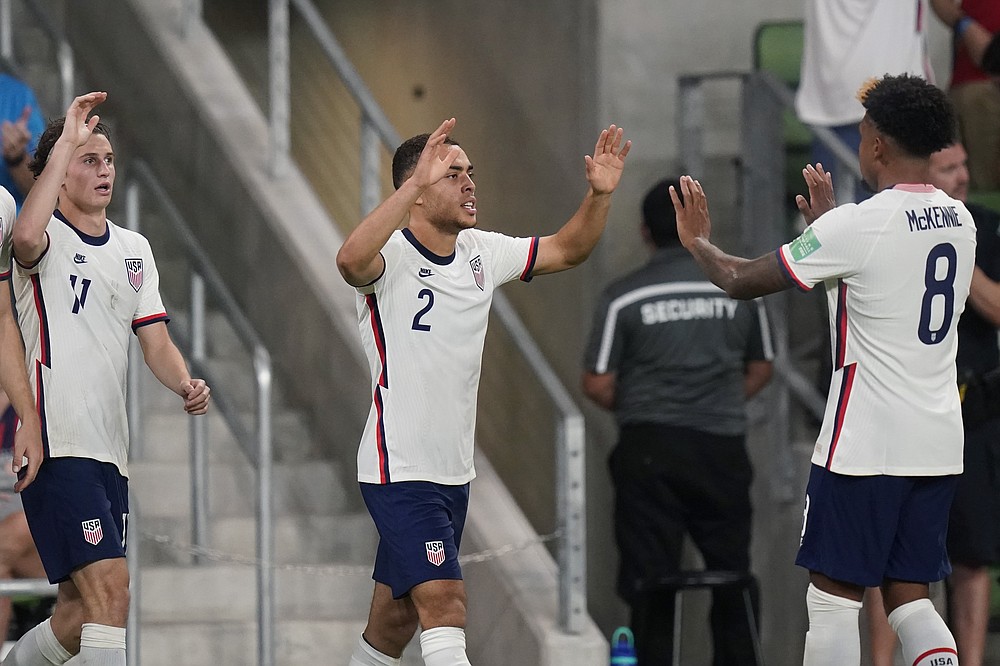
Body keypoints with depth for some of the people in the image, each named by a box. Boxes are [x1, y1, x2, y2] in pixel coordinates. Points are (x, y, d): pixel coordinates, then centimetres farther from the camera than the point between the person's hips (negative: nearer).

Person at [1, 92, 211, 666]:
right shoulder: (46, 235, -4)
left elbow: (155, 339, 15)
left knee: (81, 614, 12)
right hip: (57, 443, -8)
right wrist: (65, 142, -26)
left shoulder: (135, 248, 18)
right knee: (111, 592, -19)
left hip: (109, 449, 8)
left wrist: (186, 385, -7)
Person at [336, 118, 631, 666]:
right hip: (399, 471, -8)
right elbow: (351, 261, -40)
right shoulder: (391, 255, -16)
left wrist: (599, 194, -2)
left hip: (453, 473, 8)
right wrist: (417, 182, -48)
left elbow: (565, 250, 17)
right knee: (444, 602, -20)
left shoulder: (481, 253, 7)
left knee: (397, 616, 15)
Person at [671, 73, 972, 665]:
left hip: (865, 445, -6)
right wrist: (828, 222, 36)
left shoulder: (855, 227, -15)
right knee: (909, 596, 11)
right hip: (940, 445, 6)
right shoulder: (960, 221, 7)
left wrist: (699, 242, 13)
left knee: (835, 593, 4)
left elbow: (741, 280, -7)